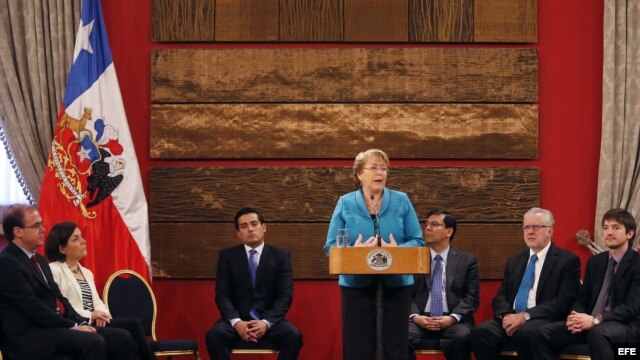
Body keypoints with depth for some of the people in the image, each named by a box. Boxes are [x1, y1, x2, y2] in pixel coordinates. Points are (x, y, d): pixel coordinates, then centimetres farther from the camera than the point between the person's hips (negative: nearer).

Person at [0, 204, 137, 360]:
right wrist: (73, 327, -14)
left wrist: (81, 323, 0)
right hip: (31, 337, -9)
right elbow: (33, 308, -17)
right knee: (94, 342, -31)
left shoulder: (39, 260, 20)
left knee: (123, 338, -6)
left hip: (56, 328, 9)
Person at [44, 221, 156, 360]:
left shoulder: (87, 273, 24)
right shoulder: (54, 270, -1)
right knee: (132, 325, -23)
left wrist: (101, 314, -7)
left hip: (94, 324, 7)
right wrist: (90, 316, -14)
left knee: (133, 324, -21)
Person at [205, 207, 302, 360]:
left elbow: (285, 295, -2)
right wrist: (236, 322, -20)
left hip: (270, 320, 0)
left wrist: (266, 323, -19)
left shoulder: (281, 255, 6)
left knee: (293, 336, -31)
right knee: (214, 335, -31)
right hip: (237, 319, 0)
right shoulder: (227, 256, 7)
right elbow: (222, 295, -1)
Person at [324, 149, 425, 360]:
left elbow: (418, 241, 3)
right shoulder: (345, 203, 3)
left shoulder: (401, 201, 5)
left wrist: (398, 250, -18)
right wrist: (353, 251, -20)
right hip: (357, 284, -1)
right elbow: (331, 246, 0)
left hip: (396, 284, 1)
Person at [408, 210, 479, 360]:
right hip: (421, 319, 1)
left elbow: (471, 297, 4)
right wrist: (415, 316, -12)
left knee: (462, 337, -36)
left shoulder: (467, 260, 12)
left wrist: (452, 318, -14)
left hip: (453, 321, -1)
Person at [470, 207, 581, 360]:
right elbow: (500, 297, 18)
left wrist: (525, 316, -16)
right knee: (480, 332, -27)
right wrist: (506, 315, -7)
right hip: (511, 319, 5)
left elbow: (564, 301, -8)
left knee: (525, 333, -39)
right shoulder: (514, 262, 22)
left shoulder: (568, 260, 3)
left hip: (544, 320, -4)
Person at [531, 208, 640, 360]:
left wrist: (596, 320, -27)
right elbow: (582, 299, 16)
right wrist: (576, 316, -9)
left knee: (597, 332, -41)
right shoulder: (595, 262, 17)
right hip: (591, 323, 6)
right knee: (543, 334, -16)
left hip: (626, 325, -6)